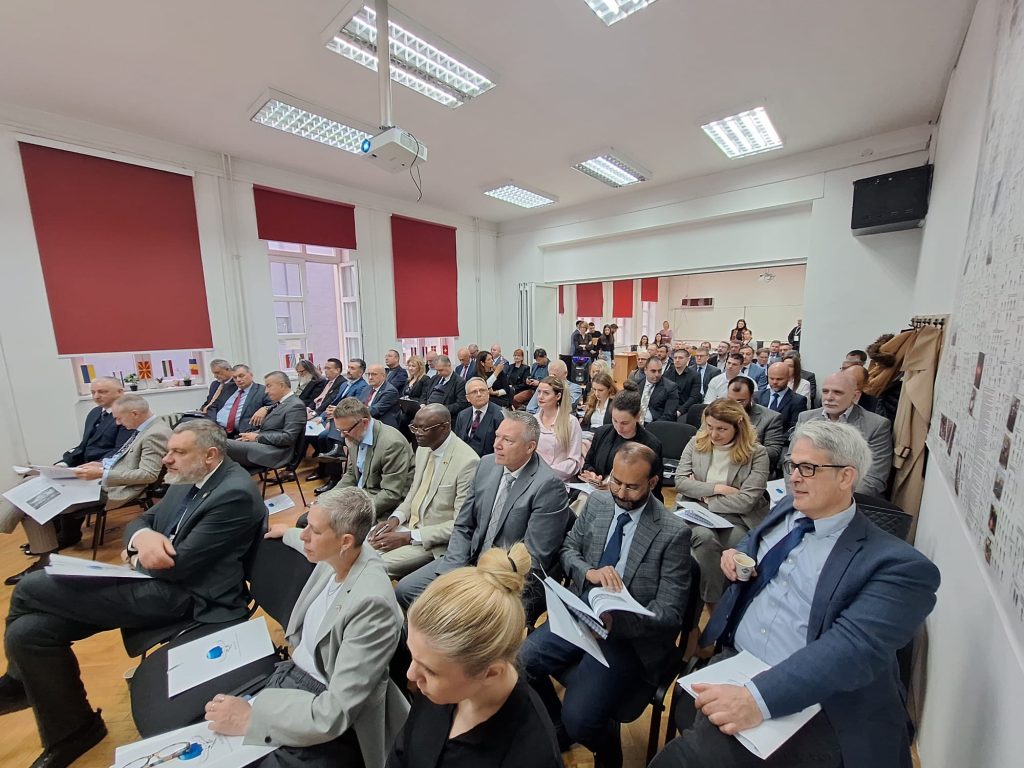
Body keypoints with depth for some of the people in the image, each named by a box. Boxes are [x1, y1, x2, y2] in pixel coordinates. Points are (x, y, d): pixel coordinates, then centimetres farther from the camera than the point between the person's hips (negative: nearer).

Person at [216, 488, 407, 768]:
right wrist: (288, 533, 33)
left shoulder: (372, 602, -32)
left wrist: (250, 716, -24)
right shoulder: (337, 557, -9)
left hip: (327, 722, -7)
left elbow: (336, 712, -27)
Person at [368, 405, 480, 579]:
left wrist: (409, 537, -20)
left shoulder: (467, 461, -23)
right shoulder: (423, 449, 2)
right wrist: (396, 518, -3)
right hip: (410, 524, 7)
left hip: (435, 541, -7)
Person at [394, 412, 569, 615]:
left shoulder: (549, 486, -21)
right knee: (404, 589, -1)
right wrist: (449, 573, -7)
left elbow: (533, 560, -19)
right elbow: (463, 526, 6)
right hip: (471, 561, 6)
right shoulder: (487, 464, -1)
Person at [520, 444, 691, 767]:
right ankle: (557, 729, 19)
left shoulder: (674, 532, -16)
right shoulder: (597, 502, -2)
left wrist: (615, 621, -28)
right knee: (521, 661, -14)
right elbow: (568, 550, 6)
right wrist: (589, 572, -16)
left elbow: (669, 613, -13)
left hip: (631, 634, -4)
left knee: (579, 718, -19)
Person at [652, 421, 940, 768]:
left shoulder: (896, 563, -11)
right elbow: (750, 550, 24)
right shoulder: (786, 509, 8)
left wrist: (758, 697, -34)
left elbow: (852, 647, -24)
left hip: (808, 708, -5)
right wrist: (735, 557, 0)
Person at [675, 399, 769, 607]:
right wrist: (718, 488, -12)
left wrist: (705, 496, -9)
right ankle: (714, 604, -12)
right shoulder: (696, 443, 2)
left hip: (736, 517, -1)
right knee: (705, 537, -30)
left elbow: (746, 501, -12)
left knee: (736, 545, -30)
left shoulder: (757, 453, -6)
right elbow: (680, 482, -2)